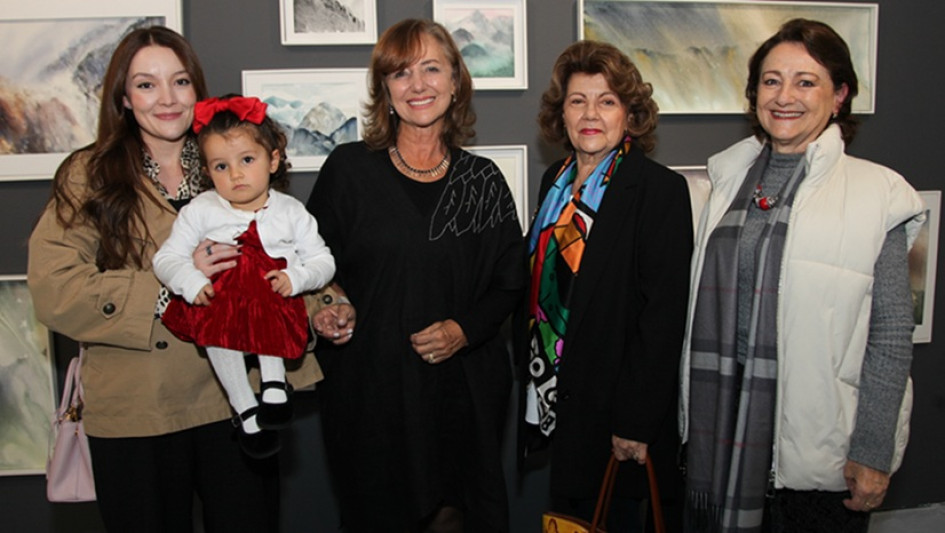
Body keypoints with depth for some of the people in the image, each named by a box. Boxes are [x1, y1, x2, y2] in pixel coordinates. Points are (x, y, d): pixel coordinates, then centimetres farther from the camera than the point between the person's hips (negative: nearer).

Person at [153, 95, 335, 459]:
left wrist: (296, 277, -15)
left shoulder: (291, 212, 7)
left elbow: (322, 261, 7)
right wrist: (191, 282, -19)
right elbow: (167, 258, 2)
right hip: (218, 299, 1)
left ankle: (274, 381, -20)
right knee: (216, 323, -31)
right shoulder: (201, 211, 6)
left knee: (269, 309, -34)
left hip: (274, 304, 0)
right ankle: (246, 409, -21)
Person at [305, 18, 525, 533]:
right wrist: (328, 307, -13)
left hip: (462, 389, 1)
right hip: (369, 391, -1)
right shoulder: (349, 169, 0)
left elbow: (509, 282, 7)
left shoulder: (483, 180, 4)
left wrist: (464, 330, -8)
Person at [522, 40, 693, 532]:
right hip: (558, 393, 6)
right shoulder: (555, 181, 8)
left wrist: (636, 422, -18)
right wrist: (533, 380, 9)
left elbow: (664, 312, -17)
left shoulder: (660, 189, -13)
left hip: (616, 400, -6)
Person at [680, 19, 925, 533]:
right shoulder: (729, 179, 7)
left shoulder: (875, 192, -6)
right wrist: (689, 420, 9)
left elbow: (891, 338, -7)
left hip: (819, 445, -4)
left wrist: (873, 452, -9)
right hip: (722, 429, 4)